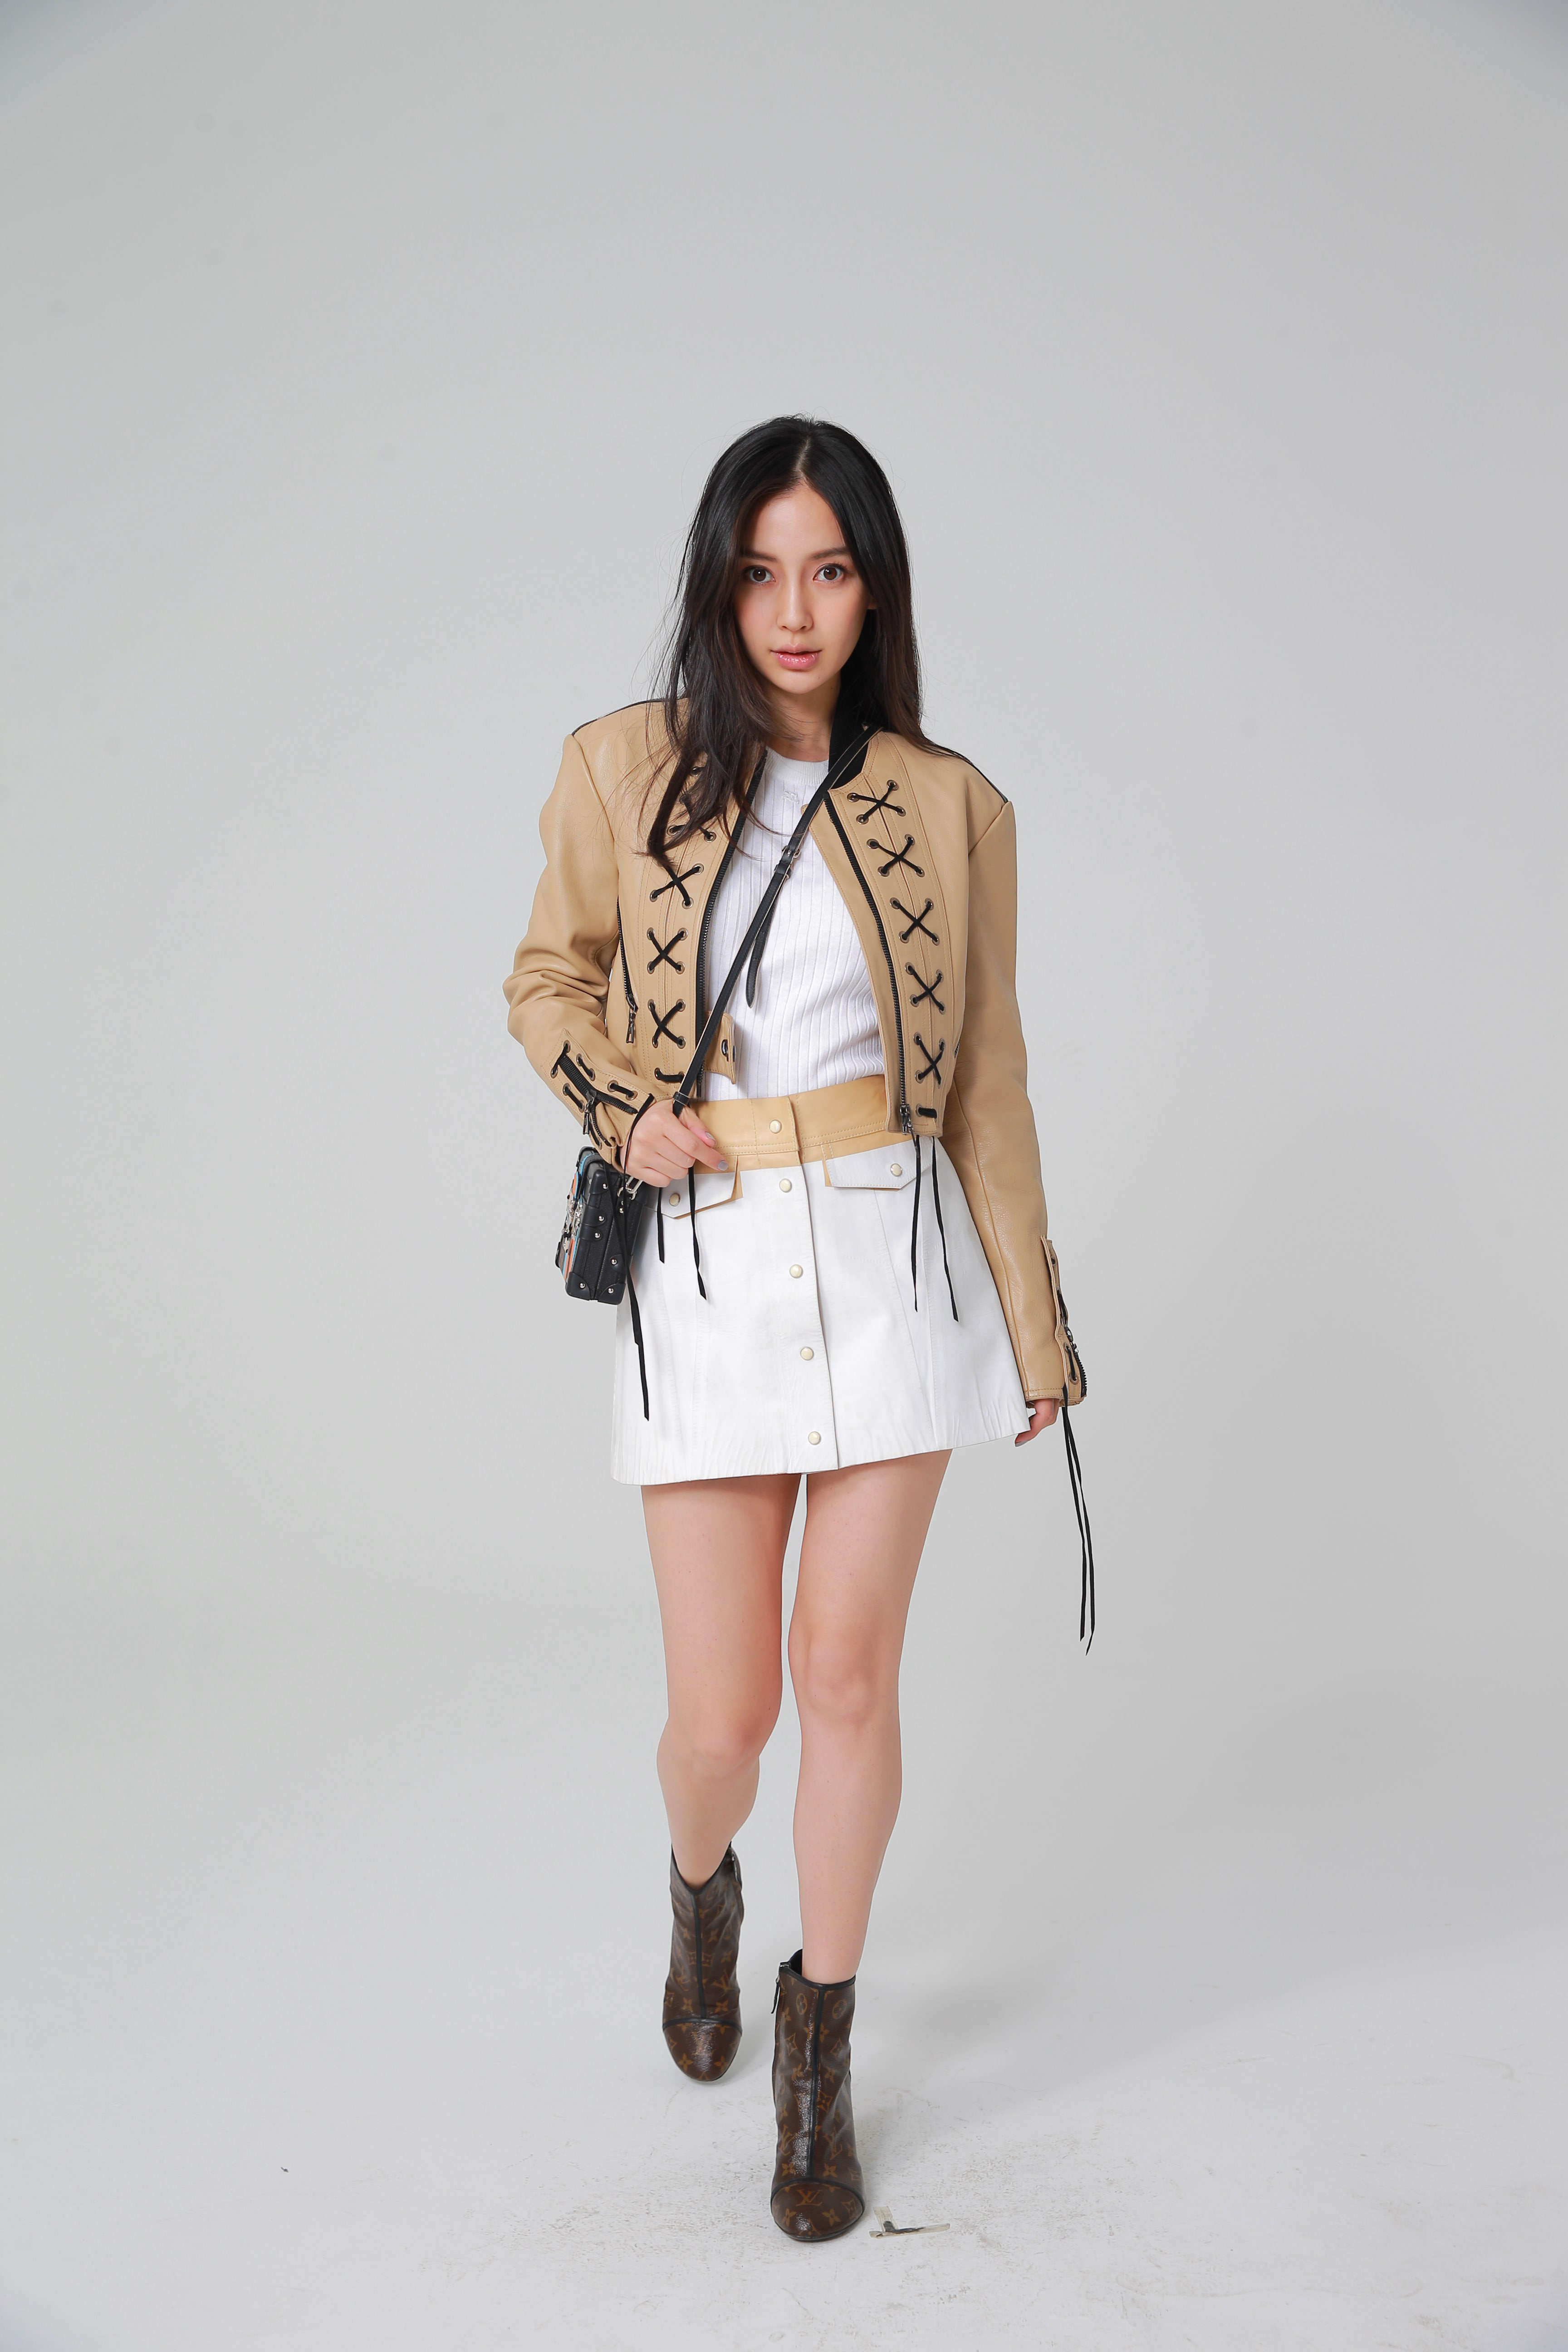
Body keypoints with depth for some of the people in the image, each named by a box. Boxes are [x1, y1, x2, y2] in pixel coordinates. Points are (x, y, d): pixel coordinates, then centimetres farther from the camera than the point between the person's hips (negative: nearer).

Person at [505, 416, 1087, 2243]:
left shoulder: (948, 809, 3)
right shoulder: (625, 771, 0)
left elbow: (986, 1083, 7)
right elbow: (548, 981, 14)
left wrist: (1035, 1325, 10)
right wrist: (621, 1106, -7)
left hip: (896, 1266, 1)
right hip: (704, 1274, 0)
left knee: (847, 1671, 3)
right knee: (721, 1710, 3)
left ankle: (818, 2055, 26)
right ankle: (702, 1891, 42)